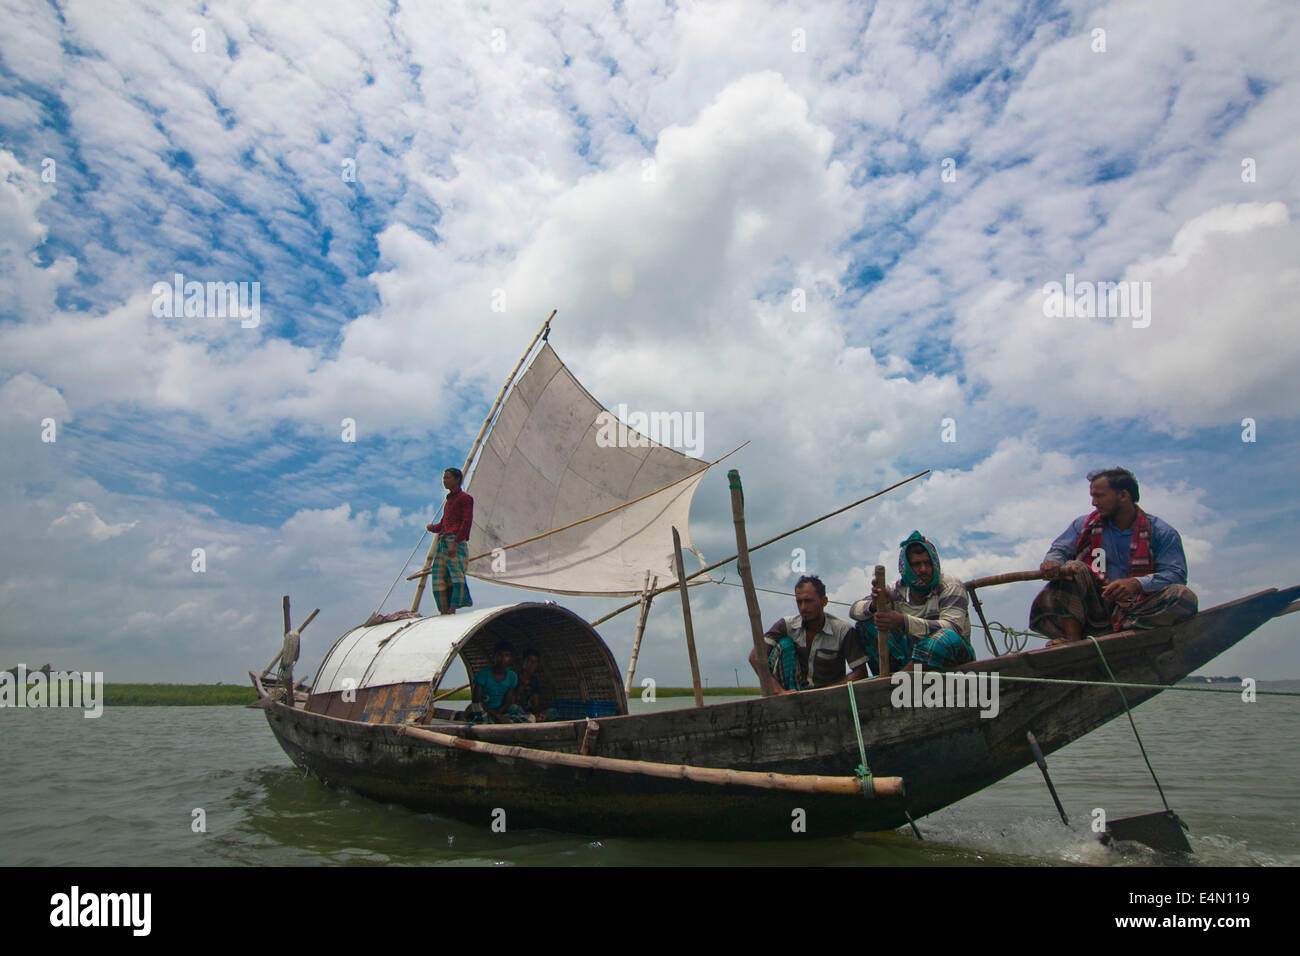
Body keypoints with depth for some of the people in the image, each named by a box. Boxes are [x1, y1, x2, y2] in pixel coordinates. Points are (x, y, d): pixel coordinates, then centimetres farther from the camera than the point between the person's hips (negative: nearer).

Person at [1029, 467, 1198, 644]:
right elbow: (1059, 550, 3)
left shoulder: (1161, 533, 1)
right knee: (1074, 569, -22)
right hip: (1095, 608, 2)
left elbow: (1176, 574, -10)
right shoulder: (1085, 525, 10)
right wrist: (1052, 564, -23)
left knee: (1185, 598, -26)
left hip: (1137, 610, -1)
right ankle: (1073, 639, -35)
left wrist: (1136, 583, -29)